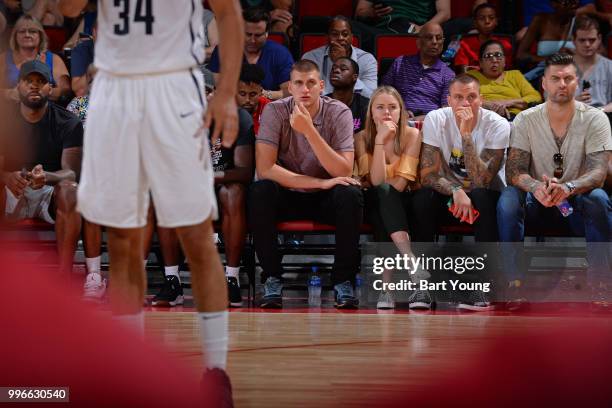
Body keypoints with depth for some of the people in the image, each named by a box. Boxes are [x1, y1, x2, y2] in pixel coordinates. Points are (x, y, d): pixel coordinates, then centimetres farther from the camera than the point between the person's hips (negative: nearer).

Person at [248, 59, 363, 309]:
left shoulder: (339, 113, -12)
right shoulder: (275, 112, -13)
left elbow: (344, 172, -23)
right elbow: (264, 168, -22)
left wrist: (309, 130, -34)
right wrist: (320, 182, -27)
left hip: (325, 198, 0)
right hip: (287, 195, 0)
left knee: (351, 195, -31)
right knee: (258, 193, -31)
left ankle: (343, 280, -18)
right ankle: (272, 278, -19)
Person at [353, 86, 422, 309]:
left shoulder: (412, 135, -5)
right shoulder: (362, 138, -5)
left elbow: (400, 183, -13)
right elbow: (376, 181, -19)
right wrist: (380, 140, -24)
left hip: (401, 203, 0)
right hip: (375, 203, 0)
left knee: (385, 193, -35)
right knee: (383, 192, -34)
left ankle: (387, 285, -43)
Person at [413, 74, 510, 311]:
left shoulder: (498, 125, -16)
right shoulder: (435, 120, -10)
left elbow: (481, 181, -26)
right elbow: (427, 174, -16)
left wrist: (466, 135, -32)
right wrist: (455, 191, -34)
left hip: (485, 197, -1)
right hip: (446, 194, 1)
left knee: (482, 197, -35)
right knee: (422, 198, -29)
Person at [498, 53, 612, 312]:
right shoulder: (525, 120, -4)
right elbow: (514, 171, -12)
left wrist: (567, 188, -41)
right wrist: (536, 187, -37)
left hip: (576, 202, -1)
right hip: (537, 203, 1)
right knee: (508, 199, -30)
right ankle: (515, 283, -26)